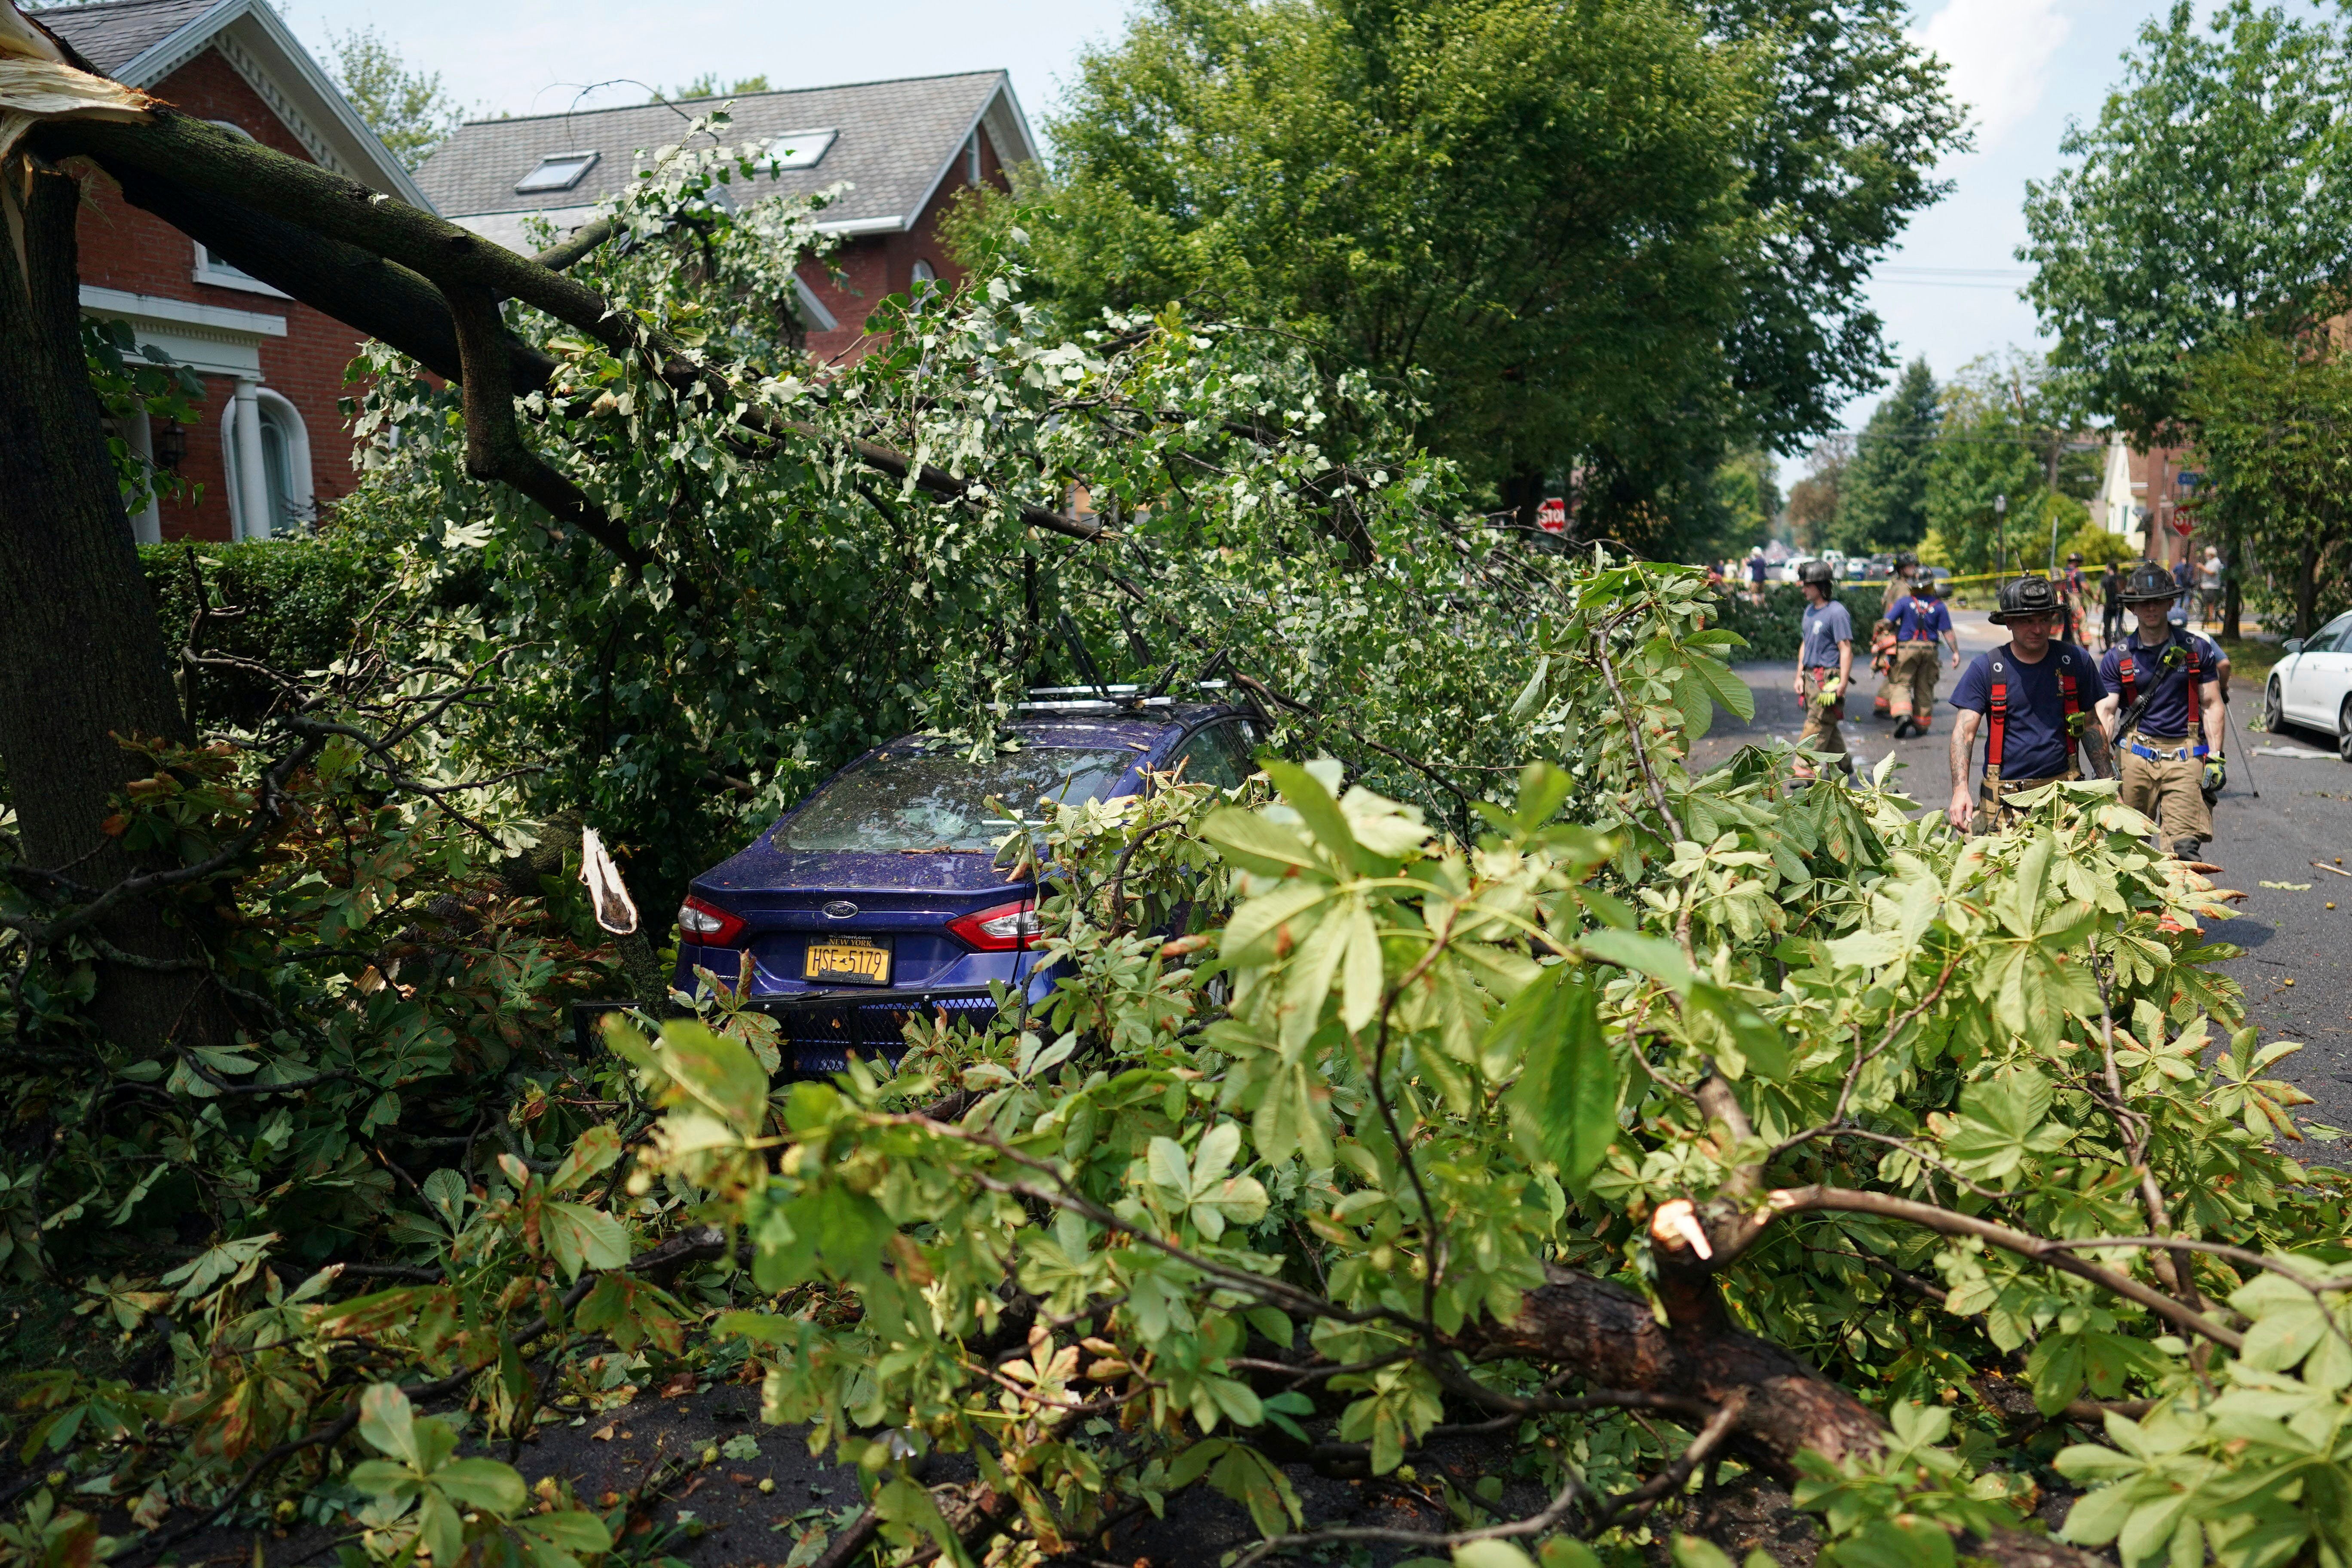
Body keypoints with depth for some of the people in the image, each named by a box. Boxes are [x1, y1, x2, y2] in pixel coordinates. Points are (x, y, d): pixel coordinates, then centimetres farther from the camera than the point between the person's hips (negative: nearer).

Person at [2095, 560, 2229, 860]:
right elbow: (2106, 712, 2)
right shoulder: (2117, 658, 9)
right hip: (2135, 754, 1)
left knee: (2185, 848, -13)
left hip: (2185, 756, -1)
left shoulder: (2197, 650, 9)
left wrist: (2215, 757, 0)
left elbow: (2212, 706, 10)